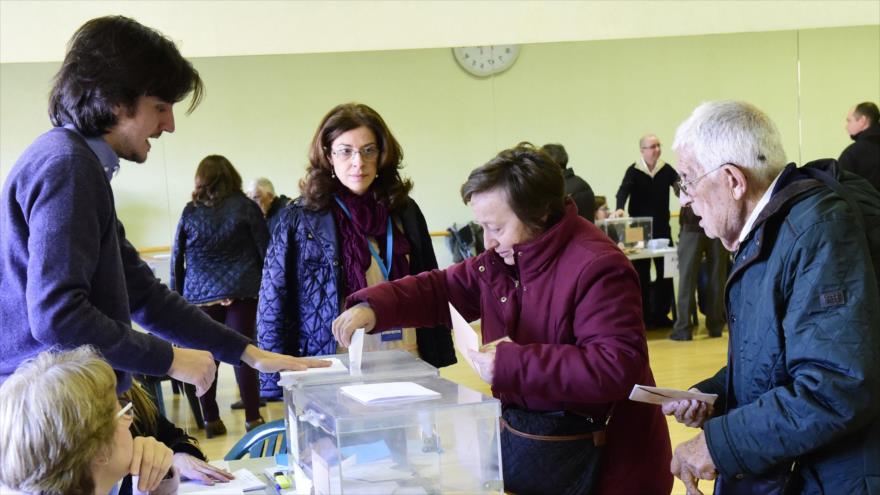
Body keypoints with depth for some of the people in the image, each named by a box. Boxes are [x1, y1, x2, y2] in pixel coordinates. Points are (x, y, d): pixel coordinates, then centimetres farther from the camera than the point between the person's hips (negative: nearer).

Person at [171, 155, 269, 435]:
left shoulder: (189, 212, 6)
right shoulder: (245, 207, 3)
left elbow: (177, 259, 9)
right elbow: (264, 250, 4)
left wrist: (177, 296, 16)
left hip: (200, 296, 1)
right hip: (240, 292, -1)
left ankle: (211, 420, 10)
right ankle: (253, 418, 5)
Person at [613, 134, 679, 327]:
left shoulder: (667, 169, 4)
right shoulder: (634, 171, -7)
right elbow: (624, 190, -21)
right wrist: (620, 208, -40)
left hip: (662, 228, 3)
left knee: (666, 272, 5)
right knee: (641, 274, 3)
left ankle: (661, 314, 16)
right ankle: (643, 316, 11)